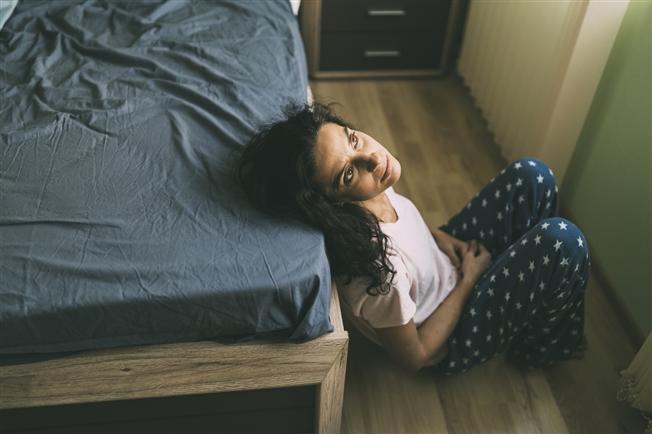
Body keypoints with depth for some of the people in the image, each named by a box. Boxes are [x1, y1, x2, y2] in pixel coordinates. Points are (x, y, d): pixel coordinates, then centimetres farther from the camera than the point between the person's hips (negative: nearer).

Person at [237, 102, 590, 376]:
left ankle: (544, 298, 23)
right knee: (562, 240, -21)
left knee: (531, 175, 0)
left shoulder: (370, 189, -19)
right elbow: (415, 356, -22)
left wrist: (439, 235, -9)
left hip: (446, 263, 7)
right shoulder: (376, 271, -41)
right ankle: (540, 345, 11)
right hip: (454, 340, -6)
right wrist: (469, 280, -16)